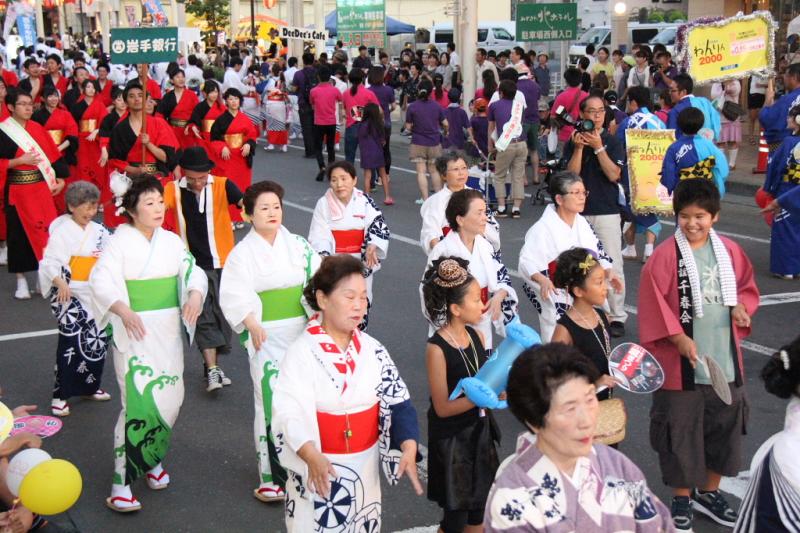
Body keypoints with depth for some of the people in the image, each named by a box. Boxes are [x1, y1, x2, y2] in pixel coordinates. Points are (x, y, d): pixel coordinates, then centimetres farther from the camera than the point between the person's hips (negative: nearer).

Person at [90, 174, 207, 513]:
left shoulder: (172, 241, 9)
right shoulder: (120, 241, -8)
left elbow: (192, 270, 2)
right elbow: (102, 281, -19)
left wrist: (195, 294, -21)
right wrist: (124, 310, -37)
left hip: (168, 329, 6)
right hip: (134, 331, -5)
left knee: (169, 398, 8)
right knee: (140, 402, -12)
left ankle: (150, 458, 33)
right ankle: (121, 483, -4)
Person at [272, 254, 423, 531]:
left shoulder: (373, 350, -1)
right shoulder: (301, 353, -14)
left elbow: (398, 402, -2)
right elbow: (289, 413, -20)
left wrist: (409, 448, -18)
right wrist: (312, 456, -36)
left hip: (365, 466, 4)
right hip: (318, 469, -4)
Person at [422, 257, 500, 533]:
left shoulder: (476, 335, -1)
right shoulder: (437, 348, -21)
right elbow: (442, 407, -19)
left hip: (480, 431, 6)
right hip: (451, 440, -6)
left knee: (479, 509, 17)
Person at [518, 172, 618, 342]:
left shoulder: (582, 223, 11)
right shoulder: (543, 228, -14)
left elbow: (598, 252, 15)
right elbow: (527, 261, -19)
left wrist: (608, 272, -3)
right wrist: (543, 280, -36)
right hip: (556, 300, -7)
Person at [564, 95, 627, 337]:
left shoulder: (612, 142, 1)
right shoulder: (573, 142, 6)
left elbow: (614, 175, -10)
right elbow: (571, 174, -5)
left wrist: (598, 148, -16)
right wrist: (579, 148, -14)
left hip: (607, 211, -2)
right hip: (579, 212, 2)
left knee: (613, 266, -5)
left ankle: (616, 316, 2)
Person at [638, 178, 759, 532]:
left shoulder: (729, 251, 3)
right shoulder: (665, 254, -11)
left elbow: (747, 287, 15)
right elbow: (654, 303, -12)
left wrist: (741, 307, -6)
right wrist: (679, 337, -19)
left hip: (725, 359, 5)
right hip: (681, 363, -4)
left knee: (724, 426, 14)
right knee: (681, 430, 5)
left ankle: (709, 491, 34)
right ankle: (682, 497, 24)